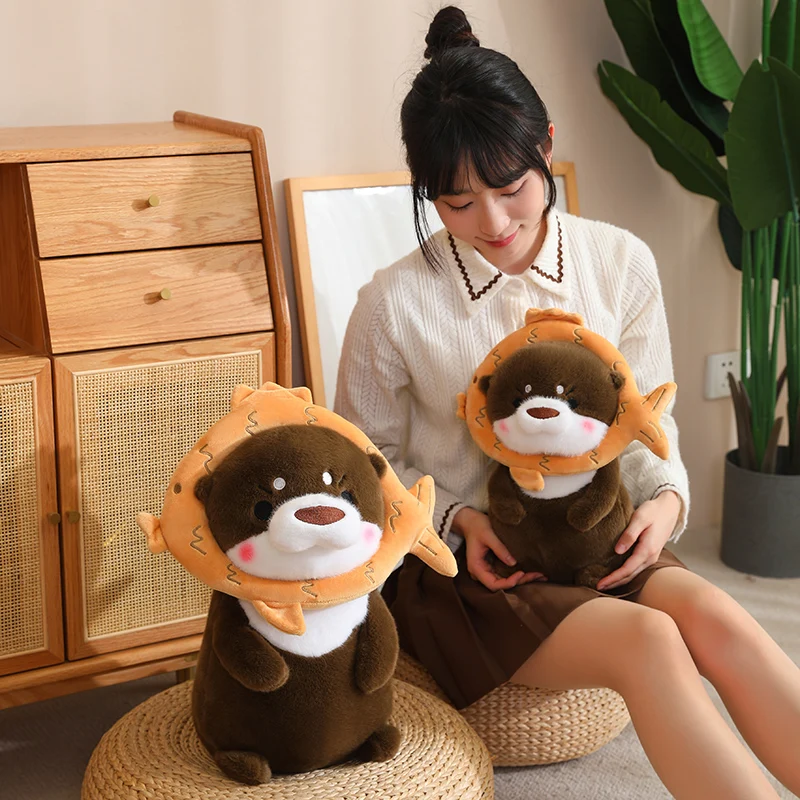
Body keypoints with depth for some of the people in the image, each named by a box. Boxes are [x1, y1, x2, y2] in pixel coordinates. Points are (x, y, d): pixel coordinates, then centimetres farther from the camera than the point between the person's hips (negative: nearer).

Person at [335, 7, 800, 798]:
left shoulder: (621, 264, -2)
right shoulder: (395, 303, -11)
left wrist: (664, 497, -11)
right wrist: (457, 518, -13)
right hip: (455, 560, -3)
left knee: (711, 614, -28)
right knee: (646, 640, -30)